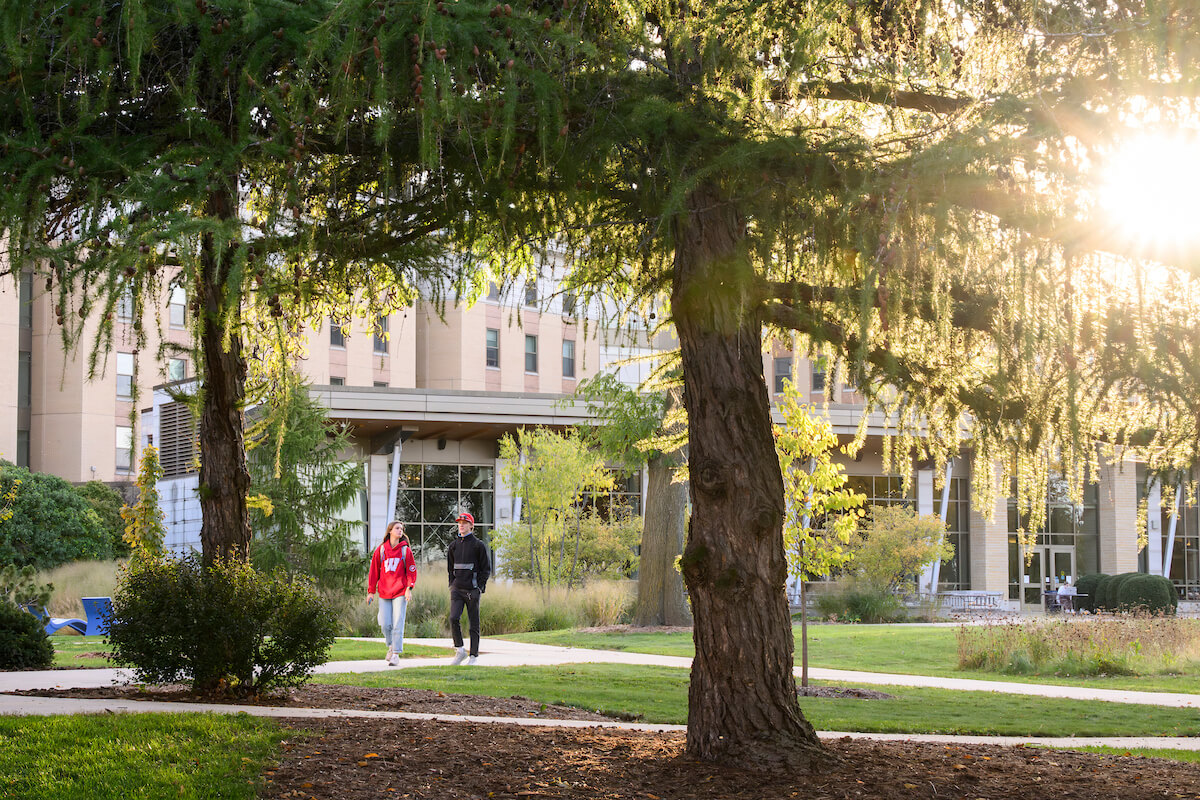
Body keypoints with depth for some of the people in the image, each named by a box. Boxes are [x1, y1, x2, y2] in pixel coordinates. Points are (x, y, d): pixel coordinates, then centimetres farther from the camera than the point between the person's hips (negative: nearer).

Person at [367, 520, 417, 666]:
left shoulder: (405, 550, 3)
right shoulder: (381, 550, 6)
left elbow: (411, 571, 4)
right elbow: (373, 571, 9)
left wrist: (409, 588, -10)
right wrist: (371, 591, 6)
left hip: (400, 593, -2)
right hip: (384, 593, 2)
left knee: (397, 624, -7)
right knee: (385, 624, 0)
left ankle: (396, 654, -3)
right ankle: (391, 647, 25)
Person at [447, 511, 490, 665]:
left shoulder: (478, 545, -1)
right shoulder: (453, 545, 12)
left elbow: (486, 568, 1)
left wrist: (479, 587, -7)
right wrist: (452, 585, 11)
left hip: (472, 590, -3)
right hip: (456, 589, 3)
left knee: (474, 623, 1)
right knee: (454, 618, -14)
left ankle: (474, 655, 9)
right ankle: (460, 651, -2)